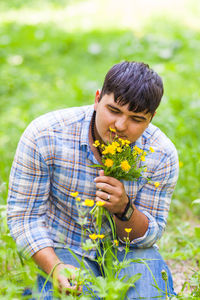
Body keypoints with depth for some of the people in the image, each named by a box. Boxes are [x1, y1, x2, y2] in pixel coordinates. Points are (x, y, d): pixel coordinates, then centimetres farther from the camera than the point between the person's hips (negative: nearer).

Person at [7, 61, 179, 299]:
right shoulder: (44, 136, -19)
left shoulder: (161, 155, -14)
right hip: (64, 250, -1)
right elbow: (24, 215, -14)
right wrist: (55, 268, -29)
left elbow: (149, 235, -7)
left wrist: (124, 209, -30)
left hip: (127, 250, 1)